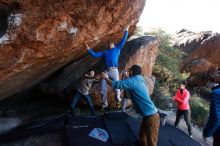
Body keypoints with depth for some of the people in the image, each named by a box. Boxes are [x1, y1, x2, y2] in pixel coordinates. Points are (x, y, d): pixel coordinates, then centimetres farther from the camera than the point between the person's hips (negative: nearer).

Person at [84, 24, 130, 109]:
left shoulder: (117, 49, 22)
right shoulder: (105, 52, 29)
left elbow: (123, 40, 19)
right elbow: (95, 55, 27)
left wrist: (126, 31, 19)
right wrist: (88, 49, 24)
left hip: (114, 70, -3)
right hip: (106, 71, 3)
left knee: (116, 87, -10)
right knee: (103, 89, 0)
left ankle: (118, 102, 8)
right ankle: (104, 105, 13)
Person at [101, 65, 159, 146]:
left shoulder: (133, 81, -17)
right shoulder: (138, 80, 11)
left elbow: (115, 84, -13)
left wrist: (106, 78, 3)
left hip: (151, 116, -9)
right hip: (148, 115, 9)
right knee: (142, 135, 24)